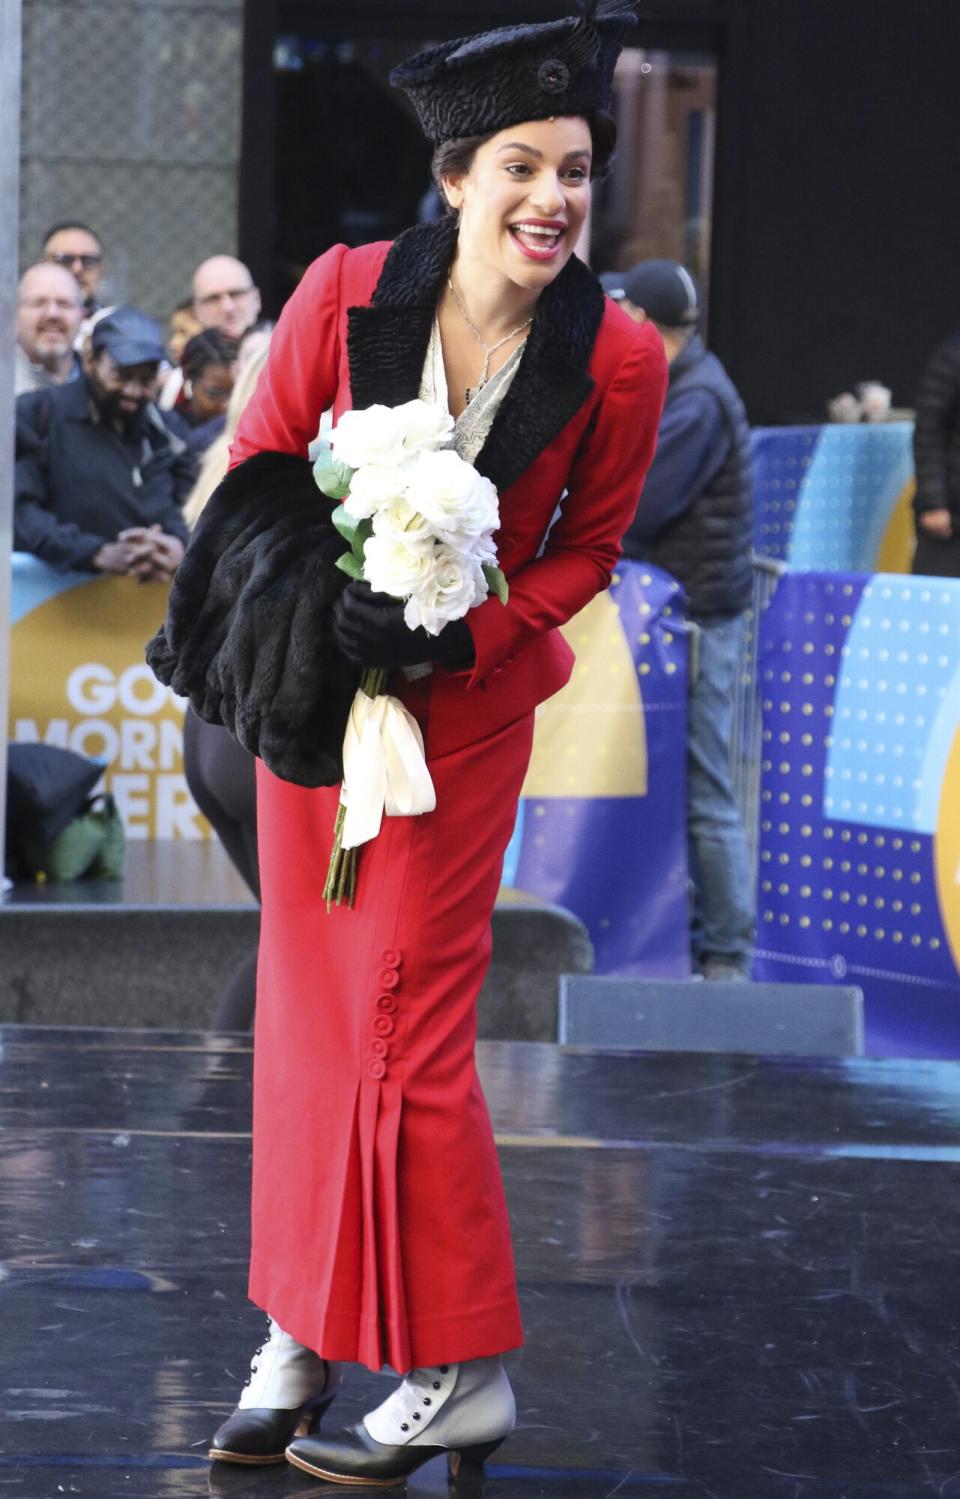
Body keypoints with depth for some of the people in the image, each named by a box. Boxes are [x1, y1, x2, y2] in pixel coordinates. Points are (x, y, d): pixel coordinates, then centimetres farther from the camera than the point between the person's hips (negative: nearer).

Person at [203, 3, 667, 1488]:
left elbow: (589, 547, -3)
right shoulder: (345, 293, -12)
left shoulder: (618, 359, -14)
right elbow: (260, 461, 0)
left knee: (406, 1006, -5)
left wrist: (455, 639, -17)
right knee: (305, 994, 8)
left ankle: (457, 1370, 4)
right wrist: (316, 598, -17)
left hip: (467, 699, -3)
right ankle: (303, 1338, 19)